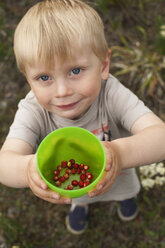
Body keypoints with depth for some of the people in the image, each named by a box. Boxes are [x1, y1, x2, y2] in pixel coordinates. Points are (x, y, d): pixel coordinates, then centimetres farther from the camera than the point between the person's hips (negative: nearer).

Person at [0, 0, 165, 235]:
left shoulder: (111, 94, -41)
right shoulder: (33, 110, -37)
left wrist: (120, 152, -70)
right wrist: (28, 168, -72)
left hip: (115, 175, 0)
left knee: (124, 187, 35)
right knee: (77, 196, 35)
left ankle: (125, 195, 73)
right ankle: (80, 204, 72)